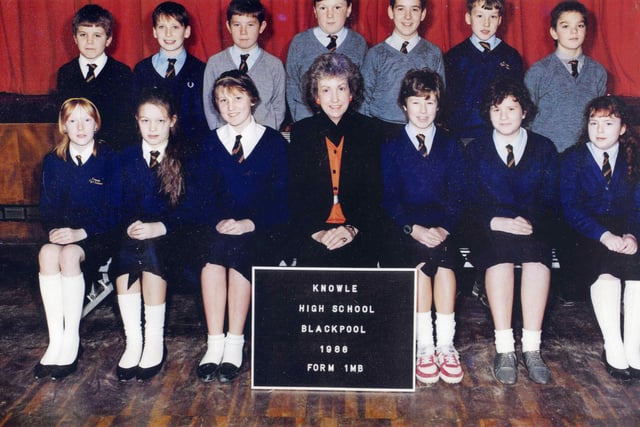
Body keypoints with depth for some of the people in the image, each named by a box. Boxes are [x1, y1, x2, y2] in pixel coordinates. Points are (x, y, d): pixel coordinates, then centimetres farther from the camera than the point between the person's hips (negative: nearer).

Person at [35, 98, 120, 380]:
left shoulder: (110, 159, -2)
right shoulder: (53, 161, 11)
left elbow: (113, 211, -7)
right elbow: (47, 208, 10)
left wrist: (81, 232, -20)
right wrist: (54, 230, -12)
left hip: (99, 237, -3)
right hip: (63, 234, 4)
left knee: (69, 254, -34)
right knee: (47, 252, -30)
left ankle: (71, 342, -25)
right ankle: (55, 341, -28)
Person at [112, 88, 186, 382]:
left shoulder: (184, 158, 3)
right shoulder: (127, 157, 14)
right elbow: (119, 204, 9)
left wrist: (159, 227, -19)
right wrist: (130, 225, -13)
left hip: (170, 236, -2)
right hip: (133, 234, 3)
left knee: (150, 252, -35)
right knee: (124, 256, -31)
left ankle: (155, 343, -24)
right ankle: (133, 342, -22)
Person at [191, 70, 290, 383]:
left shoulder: (274, 142, 7)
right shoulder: (210, 144, 14)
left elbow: (280, 197, -2)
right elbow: (199, 196, 4)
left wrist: (250, 223, -19)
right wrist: (219, 221, -17)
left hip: (262, 229, -2)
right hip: (219, 228, 2)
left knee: (239, 251, -34)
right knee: (213, 247, -32)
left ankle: (234, 345, -28)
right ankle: (214, 343, -31)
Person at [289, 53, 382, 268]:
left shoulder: (367, 130, 8)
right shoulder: (300, 131, 8)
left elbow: (375, 192, 4)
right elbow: (296, 192, 2)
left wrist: (353, 228, -11)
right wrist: (316, 232, -13)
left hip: (358, 233, 0)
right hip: (312, 235, 0)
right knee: (316, 261, -26)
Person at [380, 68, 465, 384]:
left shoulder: (450, 146, 15)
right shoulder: (391, 146, 9)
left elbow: (457, 194, 6)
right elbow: (388, 196, 0)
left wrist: (445, 228, -13)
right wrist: (414, 228, -17)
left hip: (441, 227, 1)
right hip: (403, 227, -1)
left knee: (443, 257, -31)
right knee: (422, 259, -32)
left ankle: (445, 345, -27)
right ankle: (424, 346, -25)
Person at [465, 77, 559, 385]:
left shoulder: (545, 148, 15)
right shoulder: (475, 150, 14)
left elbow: (551, 200, 5)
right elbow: (472, 201, 3)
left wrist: (531, 222, -15)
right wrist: (496, 221, -16)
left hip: (534, 229, 1)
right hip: (490, 231, 0)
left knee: (536, 251, -35)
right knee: (500, 251, -36)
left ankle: (532, 349, -34)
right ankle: (504, 349, -35)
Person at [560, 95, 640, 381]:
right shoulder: (574, 158, 5)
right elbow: (570, 207, -6)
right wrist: (604, 235, -21)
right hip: (587, 236, -2)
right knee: (605, 268, -34)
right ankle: (613, 349, -28)